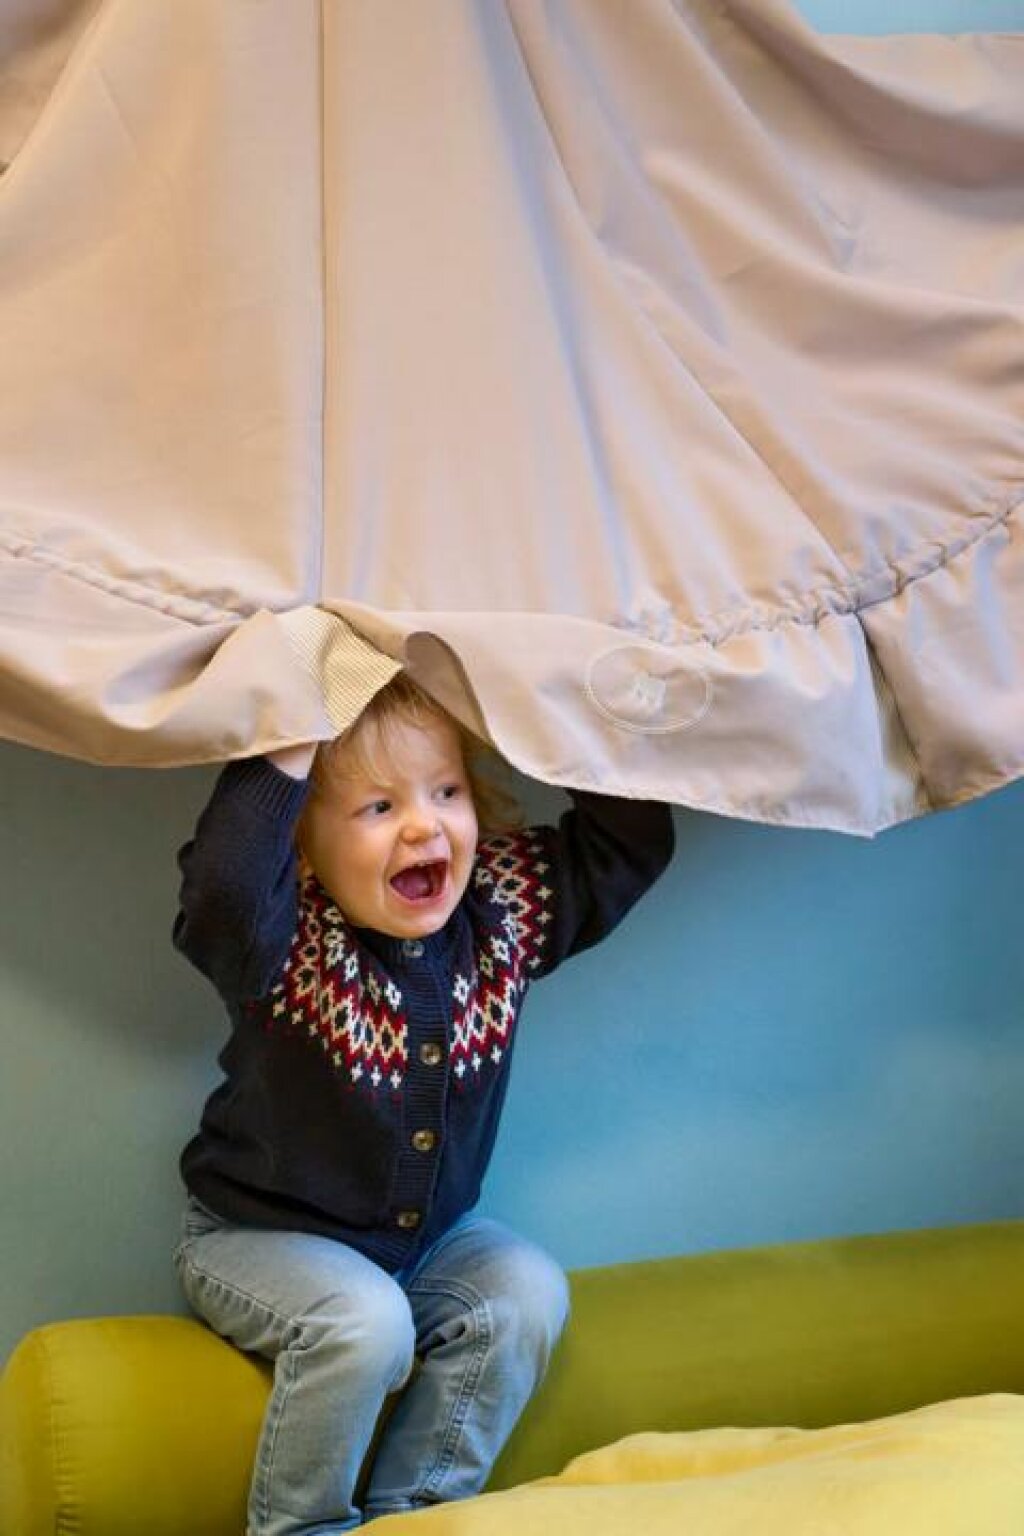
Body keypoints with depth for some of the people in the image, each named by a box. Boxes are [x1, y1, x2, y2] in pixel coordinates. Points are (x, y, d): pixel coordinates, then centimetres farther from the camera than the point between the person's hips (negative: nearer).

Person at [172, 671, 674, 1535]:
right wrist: (285, 758, -47)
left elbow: (627, 847, -8)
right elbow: (222, 890, -48)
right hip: (259, 1234, -5)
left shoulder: (506, 910, -9)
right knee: (365, 1321, -30)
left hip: (430, 1233, 5)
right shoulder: (290, 942, -25)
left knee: (528, 1295, -16)